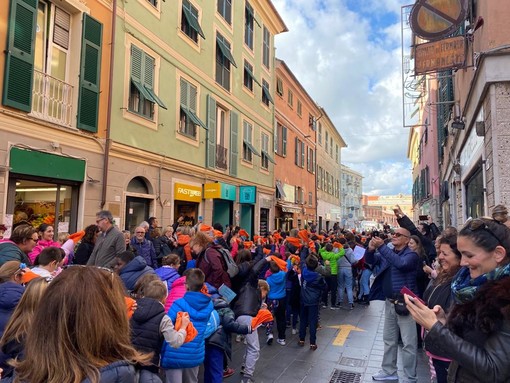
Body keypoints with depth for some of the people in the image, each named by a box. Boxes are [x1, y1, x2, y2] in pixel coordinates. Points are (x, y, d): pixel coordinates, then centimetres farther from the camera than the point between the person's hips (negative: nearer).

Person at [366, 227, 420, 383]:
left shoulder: (411, 255, -11)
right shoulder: (387, 252, 10)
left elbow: (401, 263, -31)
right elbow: (370, 260, 6)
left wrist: (381, 246, -31)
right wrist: (371, 249, -17)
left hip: (405, 303, -7)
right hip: (389, 302, 7)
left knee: (408, 343, 2)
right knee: (389, 340, 17)